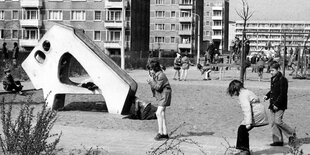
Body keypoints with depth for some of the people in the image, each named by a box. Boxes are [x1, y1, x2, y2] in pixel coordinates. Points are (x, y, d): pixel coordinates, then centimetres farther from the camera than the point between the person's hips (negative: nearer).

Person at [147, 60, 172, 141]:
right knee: (162, 114, 9)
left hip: (164, 94, -10)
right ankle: (165, 133, 13)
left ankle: (160, 133, -13)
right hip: (160, 95, 10)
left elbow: (158, 87, -21)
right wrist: (150, 82, -3)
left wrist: (151, 81, -18)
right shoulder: (155, 75, 11)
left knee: (159, 113, -15)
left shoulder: (161, 75, -18)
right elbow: (154, 87, 13)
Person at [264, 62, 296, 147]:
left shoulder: (282, 79, -13)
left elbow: (283, 94, -18)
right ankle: (278, 140, 12)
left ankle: (292, 134, 5)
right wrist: (267, 96, 8)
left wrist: (277, 104, -21)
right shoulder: (273, 79, 14)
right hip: (273, 105, 9)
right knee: (273, 123, 6)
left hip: (280, 105, -9)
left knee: (278, 121, -14)